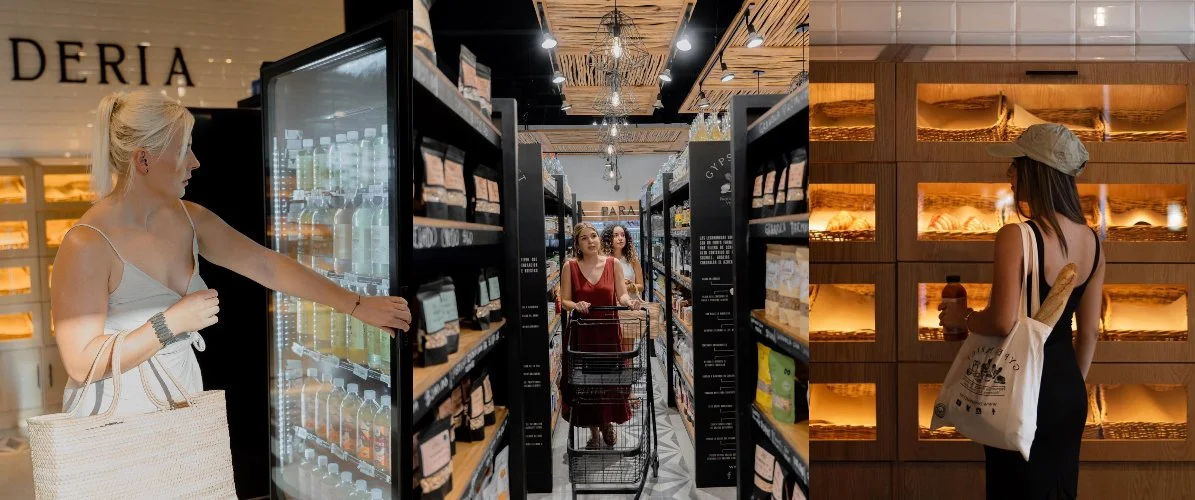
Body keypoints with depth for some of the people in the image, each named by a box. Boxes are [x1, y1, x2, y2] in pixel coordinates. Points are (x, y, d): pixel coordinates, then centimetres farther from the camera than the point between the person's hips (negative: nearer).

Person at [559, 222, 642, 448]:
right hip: (581, 332, -1)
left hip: (608, 330, 1)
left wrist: (630, 302, -24)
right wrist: (576, 305, -22)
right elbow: (564, 300, -1)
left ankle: (608, 424, 35)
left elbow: (621, 295, -3)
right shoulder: (570, 266, -3)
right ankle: (594, 432, 23)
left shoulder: (613, 263, 0)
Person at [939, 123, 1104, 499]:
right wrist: (1072, 385, 20)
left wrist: (962, 318, -8)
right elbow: (1090, 330, 9)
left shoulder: (1015, 236, -20)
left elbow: (1004, 322, -27)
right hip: (1069, 388, 7)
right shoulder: (1092, 240, 2)